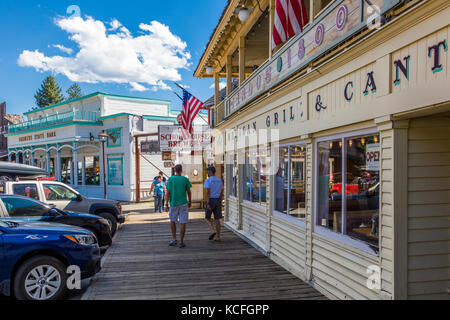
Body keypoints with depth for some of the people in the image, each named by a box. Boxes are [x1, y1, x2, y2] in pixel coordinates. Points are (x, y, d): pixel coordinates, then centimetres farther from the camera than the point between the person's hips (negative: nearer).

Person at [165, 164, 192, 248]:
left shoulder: (170, 179, -3)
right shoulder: (185, 179, -2)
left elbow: (167, 193, -5)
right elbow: (189, 192, 3)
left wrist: (166, 205, -2)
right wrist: (190, 201, 17)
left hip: (173, 204, 1)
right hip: (183, 204, -1)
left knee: (172, 221, 20)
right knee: (182, 223, 3)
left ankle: (174, 239, 16)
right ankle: (181, 242, 4)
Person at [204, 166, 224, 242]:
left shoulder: (208, 180, -9)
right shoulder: (219, 180, 10)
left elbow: (208, 192, -16)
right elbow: (221, 193, 12)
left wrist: (208, 204, -18)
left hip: (211, 200, -5)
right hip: (218, 200, 5)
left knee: (207, 218, 10)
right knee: (217, 219, 7)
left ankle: (213, 231, -9)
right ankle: (218, 237, 6)